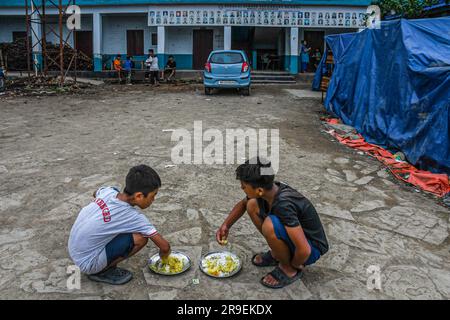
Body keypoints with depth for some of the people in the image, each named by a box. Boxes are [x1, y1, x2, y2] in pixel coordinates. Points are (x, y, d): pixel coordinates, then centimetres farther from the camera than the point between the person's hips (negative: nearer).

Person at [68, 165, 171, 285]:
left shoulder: (108, 191, -8)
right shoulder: (134, 218, -25)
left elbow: (95, 193, 20)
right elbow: (164, 246, -18)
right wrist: (163, 255, 5)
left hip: (74, 252, 8)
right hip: (88, 263, -7)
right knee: (141, 237, -18)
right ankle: (100, 272, 1)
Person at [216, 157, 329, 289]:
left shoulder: (283, 204, -35)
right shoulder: (270, 189, -12)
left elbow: (304, 250, -36)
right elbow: (243, 204, 11)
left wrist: (292, 266, -14)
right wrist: (225, 225, 1)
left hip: (312, 248, -8)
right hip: (294, 234, 8)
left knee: (269, 226, -34)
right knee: (252, 205, 0)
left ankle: (289, 269, -6)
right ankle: (278, 254, 12)